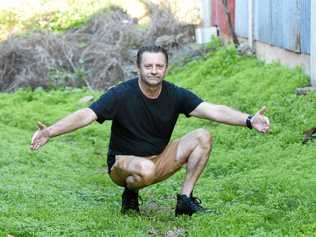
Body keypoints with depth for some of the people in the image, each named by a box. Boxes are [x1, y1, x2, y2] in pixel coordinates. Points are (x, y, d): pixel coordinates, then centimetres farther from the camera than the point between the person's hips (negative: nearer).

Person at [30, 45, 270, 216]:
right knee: (145, 169, -41)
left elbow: (214, 110, -15)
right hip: (123, 163, -4)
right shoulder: (122, 94, -18)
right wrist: (49, 132, -39)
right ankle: (130, 194, -3)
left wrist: (249, 120, -29)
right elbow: (85, 116, -25)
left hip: (159, 159, 5)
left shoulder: (176, 95, -7)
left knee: (203, 137, -13)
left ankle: (185, 200, -6)